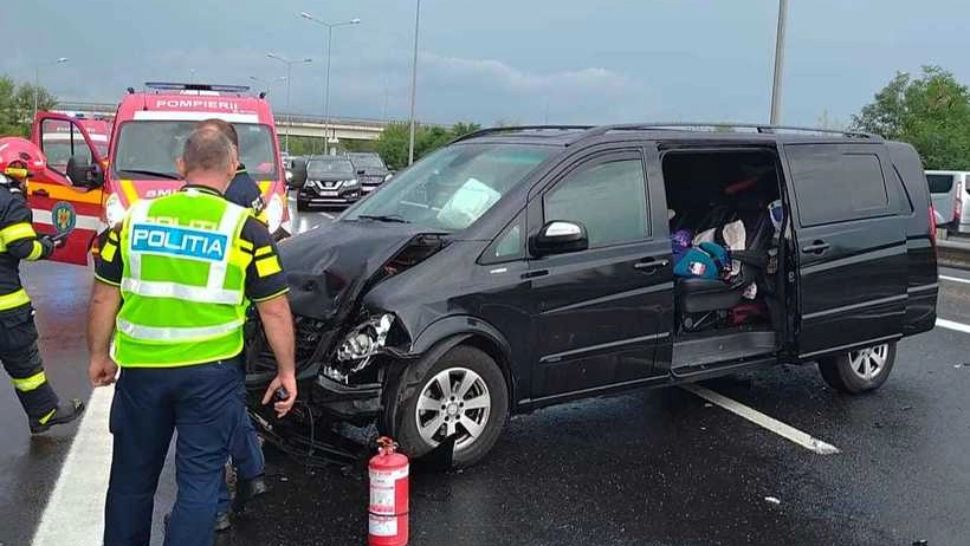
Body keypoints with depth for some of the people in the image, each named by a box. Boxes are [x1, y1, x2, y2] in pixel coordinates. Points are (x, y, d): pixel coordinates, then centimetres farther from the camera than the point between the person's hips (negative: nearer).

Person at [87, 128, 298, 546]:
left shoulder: (135, 218, 2)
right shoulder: (246, 229, -7)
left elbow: (104, 298, 6)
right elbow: (274, 311, -6)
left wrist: (99, 355, 19)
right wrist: (286, 372, 5)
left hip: (141, 370, 3)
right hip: (211, 373, -3)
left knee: (132, 475, 20)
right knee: (199, 480, 9)